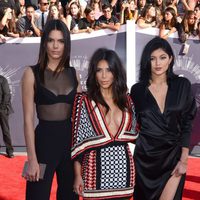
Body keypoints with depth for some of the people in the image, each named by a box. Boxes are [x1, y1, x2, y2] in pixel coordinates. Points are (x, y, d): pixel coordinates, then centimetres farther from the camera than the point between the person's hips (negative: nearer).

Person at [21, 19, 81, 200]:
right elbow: (28, 118, -7)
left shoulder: (73, 73, 7)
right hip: (45, 140, -4)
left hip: (71, 139, 4)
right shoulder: (32, 73, -4)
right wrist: (32, 158, -13)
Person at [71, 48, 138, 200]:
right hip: (97, 168, -3)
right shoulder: (84, 100, -3)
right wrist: (78, 175, -6)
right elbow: (78, 140, -4)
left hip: (123, 168, 3)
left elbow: (134, 132, 18)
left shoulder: (127, 100, 7)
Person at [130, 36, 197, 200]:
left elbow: (187, 123, -2)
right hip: (145, 156, 1)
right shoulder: (137, 90, -2)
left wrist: (184, 159, -6)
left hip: (173, 155, -1)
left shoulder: (182, 85, -4)